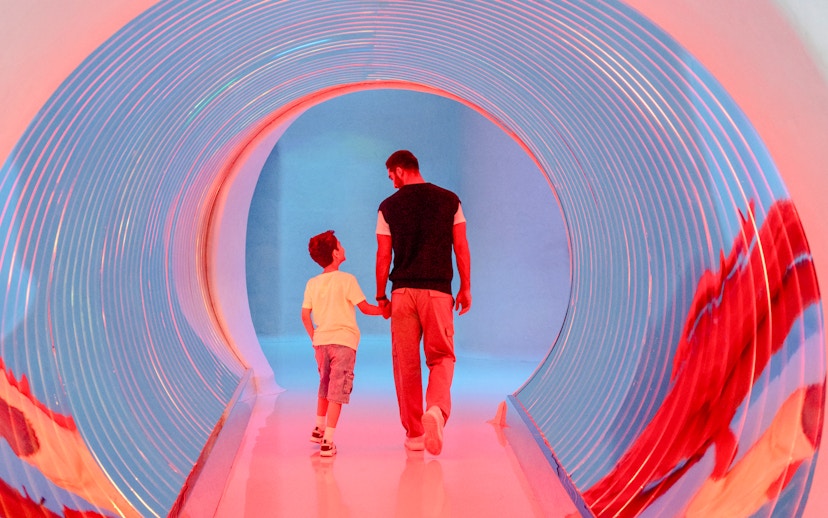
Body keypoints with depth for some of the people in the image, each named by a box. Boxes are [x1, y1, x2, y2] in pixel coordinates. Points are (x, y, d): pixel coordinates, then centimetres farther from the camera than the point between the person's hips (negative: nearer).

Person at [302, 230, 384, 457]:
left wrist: (315, 339, 16)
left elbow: (305, 315, 5)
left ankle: (319, 429, 34)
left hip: (321, 342, 5)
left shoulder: (312, 283, 4)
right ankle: (327, 441, -6)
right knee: (337, 391, -3)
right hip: (343, 341, -5)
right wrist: (384, 310, 10)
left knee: (325, 387, 24)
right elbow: (365, 308, -6)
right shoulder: (346, 279, -10)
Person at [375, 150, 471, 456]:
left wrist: (381, 296, 11)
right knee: (441, 356, 6)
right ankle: (437, 409, -22)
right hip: (438, 290, 0)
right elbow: (461, 247, 4)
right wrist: (466, 288, 11)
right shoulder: (449, 200, 5)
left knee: (406, 363, 8)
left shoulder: (389, 206, 2)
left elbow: (383, 256, 3)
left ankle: (414, 433, 14)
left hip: (403, 291, 0)